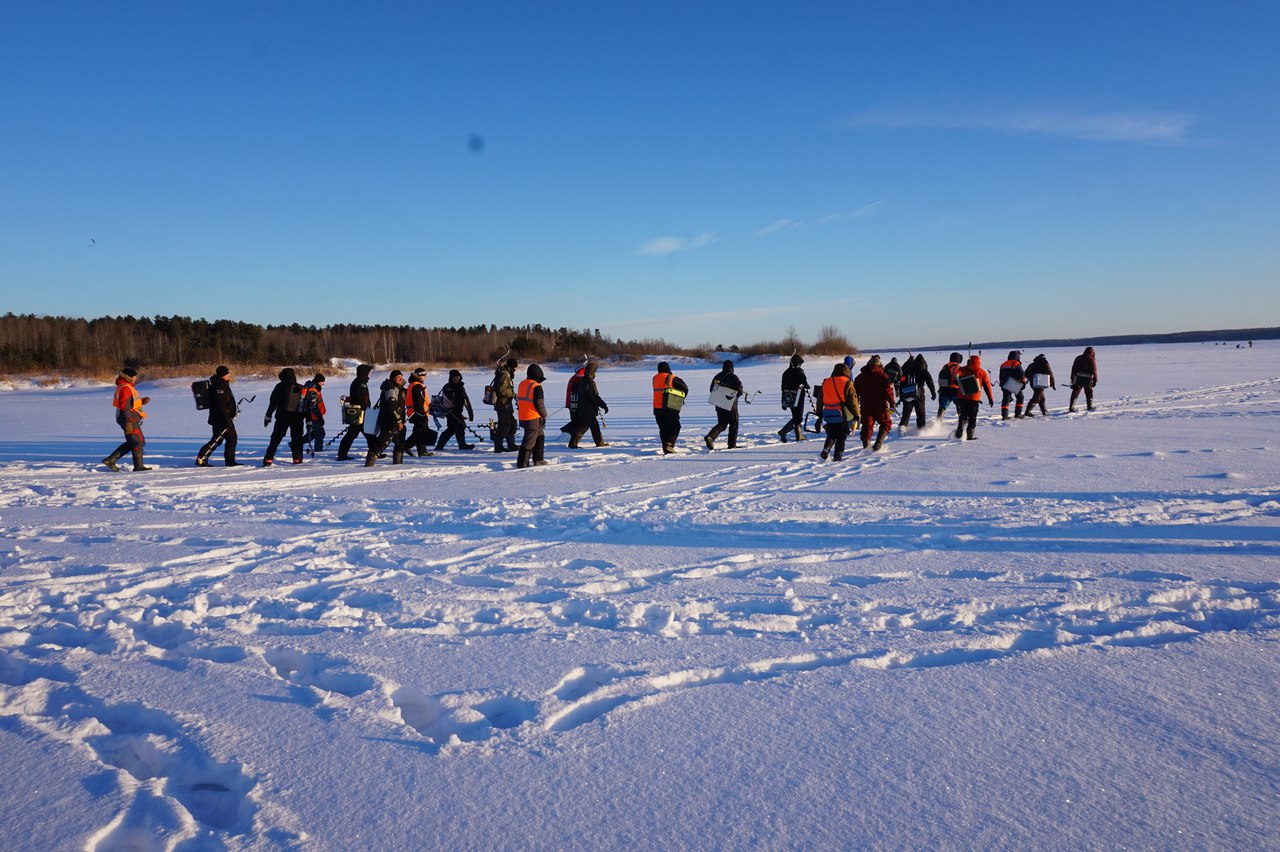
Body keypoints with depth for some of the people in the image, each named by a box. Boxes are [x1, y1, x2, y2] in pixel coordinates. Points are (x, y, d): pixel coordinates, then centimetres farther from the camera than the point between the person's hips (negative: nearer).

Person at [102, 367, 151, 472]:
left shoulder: (128, 387, 17)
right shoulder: (125, 388, -16)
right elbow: (124, 406, -22)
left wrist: (142, 400, 7)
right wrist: (128, 422, -24)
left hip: (131, 419, 11)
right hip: (129, 419, -11)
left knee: (131, 443, 16)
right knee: (138, 442, -3)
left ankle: (110, 460, 16)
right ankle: (138, 466, 3)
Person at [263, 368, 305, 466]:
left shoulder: (280, 386, 0)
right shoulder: (302, 389, 9)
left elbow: (273, 402, -3)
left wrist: (268, 416, 3)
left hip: (282, 417, -2)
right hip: (297, 418, 2)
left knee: (275, 439, 3)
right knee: (297, 439, 14)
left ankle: (268, 460, -4)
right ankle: (297, 459, 9)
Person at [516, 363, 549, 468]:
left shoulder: (522, 384, 11)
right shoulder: (536, 387, -15)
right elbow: (539, 404, -16)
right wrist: (544, 415, 0)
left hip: (522, 417, 9)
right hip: (533, 418, -9)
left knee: (540, 436, 21)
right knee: (529, 441, -2)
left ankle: (538, 460, 24)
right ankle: (522, 463, 0)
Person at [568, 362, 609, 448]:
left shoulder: (582, 380, 13)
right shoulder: (590, 382, -18)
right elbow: (594, 397, -21)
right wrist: (604, 405, -14)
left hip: (583, 408, 10)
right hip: (588, 410, -10)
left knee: (594, 425, 16)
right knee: (583, 426, -5)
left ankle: (600, 442, 24)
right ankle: (572, 443, -3)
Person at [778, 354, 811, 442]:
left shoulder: (786, 372, 9)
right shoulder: (799, 371, -13)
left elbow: (783, 388, 11)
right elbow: (805, 384, -11)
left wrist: (783, 402, 15)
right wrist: (807, 386, 15)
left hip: (788, 399, 8)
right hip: (797, 399, -8)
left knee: (796, 416, 19)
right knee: (798, 418, -4)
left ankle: (799, 436, 21)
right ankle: (783, 431, -17)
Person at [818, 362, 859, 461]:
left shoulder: (825, 383, 7)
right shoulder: (847, 384, -7)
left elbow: (820, 400, 13)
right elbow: (853, 401, -7)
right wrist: (857, 415, 1)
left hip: (829, 415, 4)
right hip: (843, 416, -4)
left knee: (831, 435, 16)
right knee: (841, 437, 7)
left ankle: (826, 449, -8)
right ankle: (838, 456, 3)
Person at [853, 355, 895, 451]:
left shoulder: (860, 377, 8)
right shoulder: (883, 376, -5)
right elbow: (888, 391, -12)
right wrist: (892, 404, -9)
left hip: (865, 407, 3)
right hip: (880, 406, -3)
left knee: (867, 426, 9)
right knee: (886, 424, 12)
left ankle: (866, 446, -2)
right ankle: (878, 444, -3)